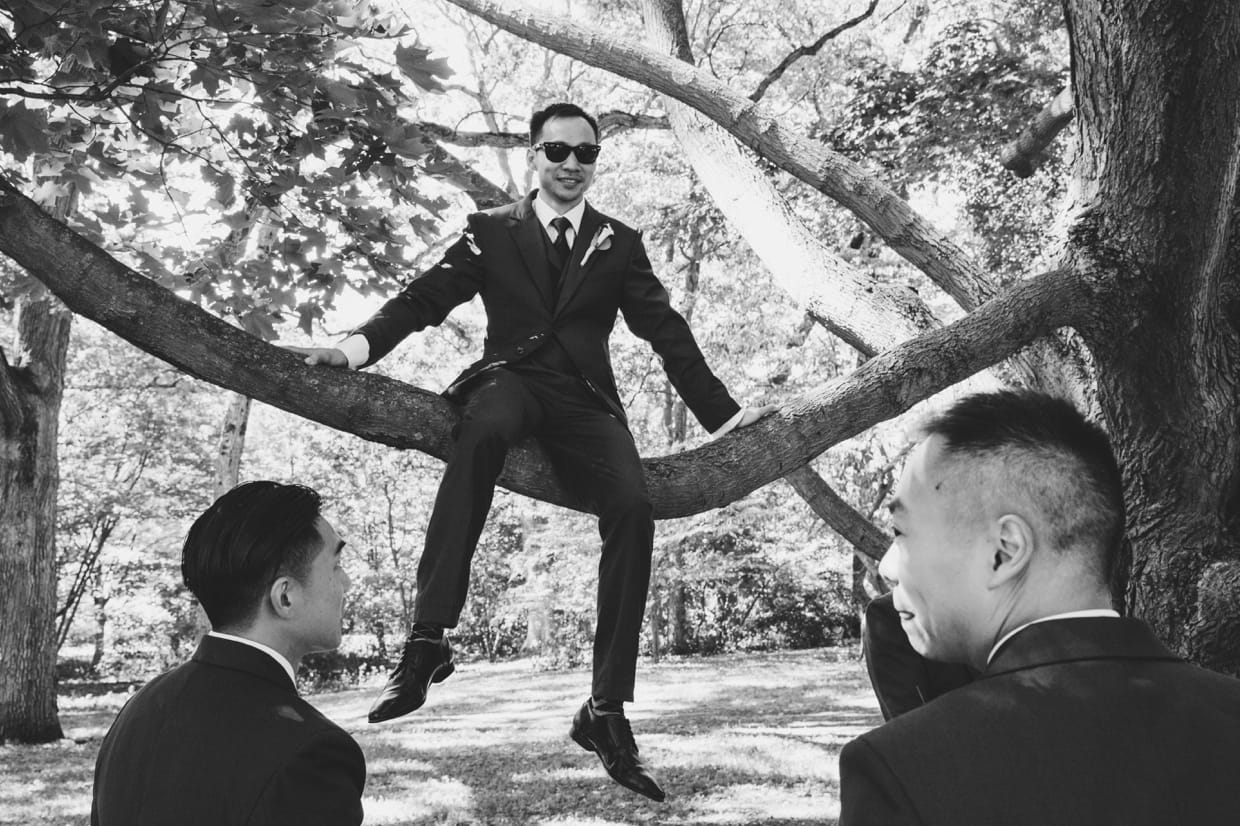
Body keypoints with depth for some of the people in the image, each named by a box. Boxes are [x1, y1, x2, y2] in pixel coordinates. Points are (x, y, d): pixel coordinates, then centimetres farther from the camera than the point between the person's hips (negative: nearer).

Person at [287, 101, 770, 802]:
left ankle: (607, 710, -22)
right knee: (481, 431, -40)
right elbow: (426, 298, 5)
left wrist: (722, 413, 11)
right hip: (511, 382, -2)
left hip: (585, 402, 2)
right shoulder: (491, 231, 15)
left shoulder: (621, 244, 19)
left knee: (632, 508, -27)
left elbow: (667, 331, 18)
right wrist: (357, 346, -12)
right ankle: (429, 639, -43)